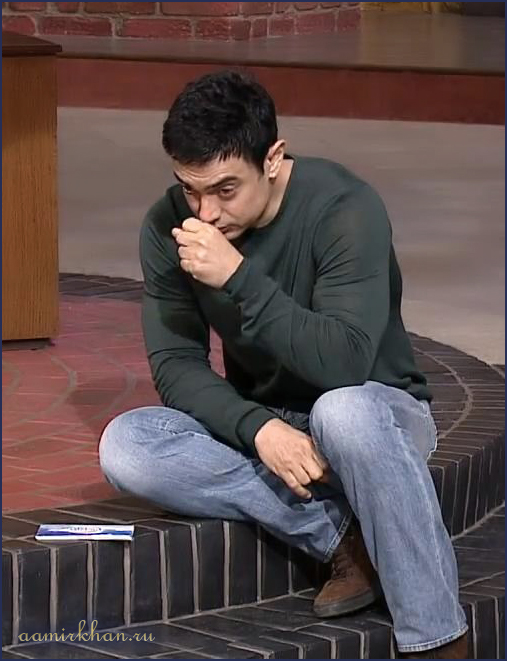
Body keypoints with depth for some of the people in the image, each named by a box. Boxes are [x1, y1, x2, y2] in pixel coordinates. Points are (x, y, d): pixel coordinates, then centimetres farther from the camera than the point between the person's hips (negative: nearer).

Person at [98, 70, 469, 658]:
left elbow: (344, 363, -31)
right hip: (255, 423, 4)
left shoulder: (345, 208, -22)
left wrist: (239, 275, -38)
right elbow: (175, 363, -11)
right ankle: (340, 538, -18)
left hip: (376, 415, -4)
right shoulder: (168, 228, -9)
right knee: (125, 447, -24)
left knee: (343, 411, -41)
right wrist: (259, 429, -29)